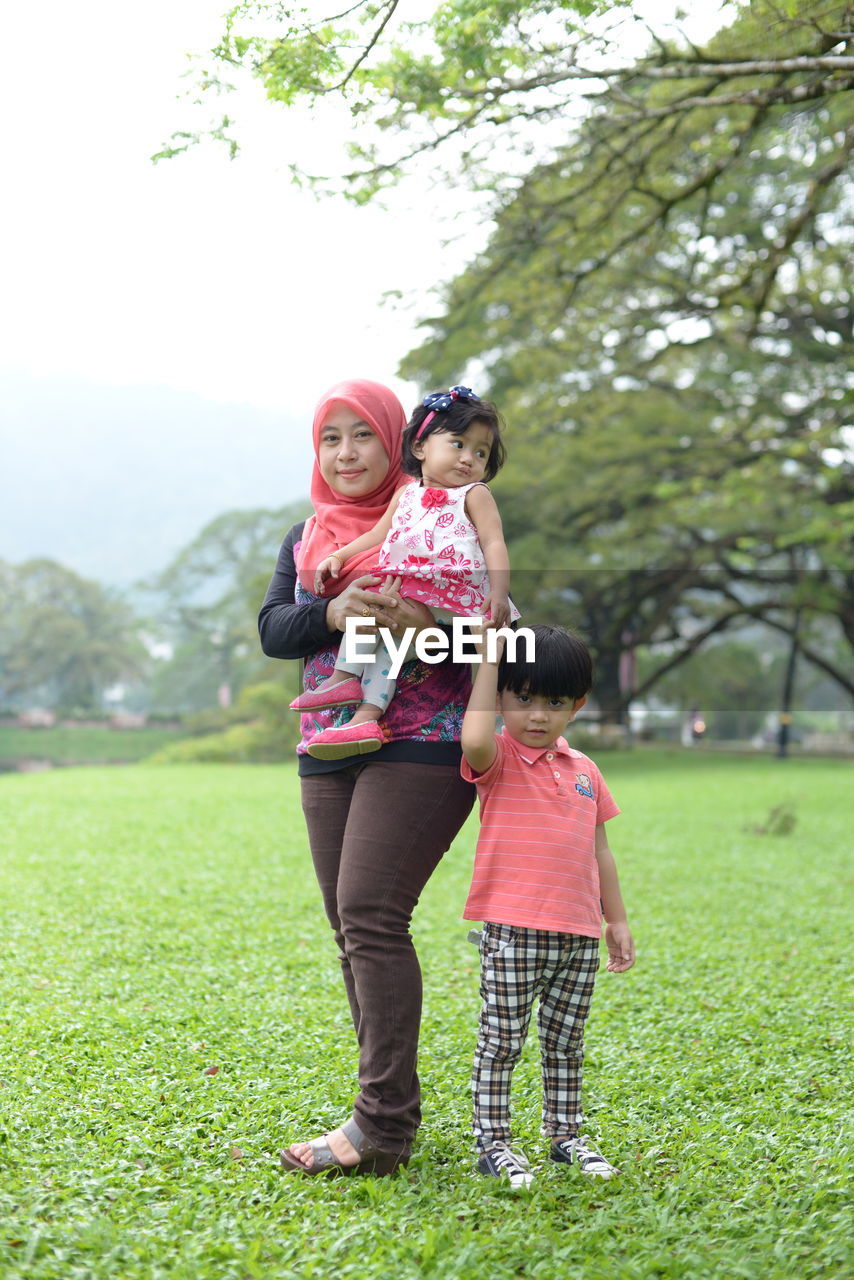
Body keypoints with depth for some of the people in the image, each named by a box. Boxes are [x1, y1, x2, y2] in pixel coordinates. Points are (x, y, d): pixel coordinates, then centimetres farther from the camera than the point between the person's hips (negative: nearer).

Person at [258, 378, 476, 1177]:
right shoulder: (305, 540, 17)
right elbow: (272, 629, 4)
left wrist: (422, 626, -24)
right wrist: (334, 614, -16)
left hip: (420, 746, -6)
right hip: (329, 751, 6)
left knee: (370, 912, -16)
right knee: (350, 928, 6)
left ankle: (382, 1125, -13)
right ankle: (396, 1109, 15)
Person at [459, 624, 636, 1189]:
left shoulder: (583, 769, 12)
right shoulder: (499, 759, -4)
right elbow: (475, 739, -30)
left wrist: (617, 920, 17)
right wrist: (489, 657, -20)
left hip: (580, 935, 5)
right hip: (513, 930, -5)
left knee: (566, 1041, 16)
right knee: (501, 1041, 1)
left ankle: (566, 1134, 28)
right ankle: (493, 1143, 12)